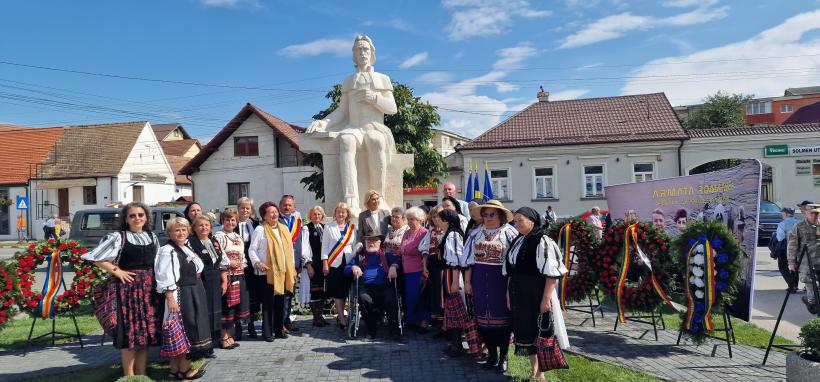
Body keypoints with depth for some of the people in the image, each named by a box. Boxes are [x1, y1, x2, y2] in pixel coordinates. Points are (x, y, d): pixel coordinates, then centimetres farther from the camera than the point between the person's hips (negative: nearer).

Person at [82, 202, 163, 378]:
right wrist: (116, 271, -10)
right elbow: (96, 258, -8)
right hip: (128, 287, -5)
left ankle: (141, 373, 19)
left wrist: (158, 281, 8)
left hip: (149, 288, 5)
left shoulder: (152, 237, 11)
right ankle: (129, 375, 10)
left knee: (146, 330, 8)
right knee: (130, 332, -2)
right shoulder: (118, 237, -5)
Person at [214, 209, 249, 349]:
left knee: (237, 304, 9)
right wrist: (230, 263, -16)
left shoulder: (238, 237, 19)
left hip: (239, 275, 7)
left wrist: (241, 264, 6)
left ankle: (230, 336, 21)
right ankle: (224, 337, 3)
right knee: (226, 305, -5)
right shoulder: (219, 236, -5)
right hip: (226, 274, -7)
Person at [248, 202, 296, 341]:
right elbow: (252, 250, -6)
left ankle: (279, 329, 21)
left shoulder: (284, 229, 12)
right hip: (267, 272, -5)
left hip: (283, 272, 5)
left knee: (280, 302, 10)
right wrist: (257, 263, -22)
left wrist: (292, 269, 13)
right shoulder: (260, 230, -4)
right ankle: (267, 332, 8)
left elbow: (290, 250, 16)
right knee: (268, 303, -1)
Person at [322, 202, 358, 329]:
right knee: (337, 291, -4)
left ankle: (340, 315, 18)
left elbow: (355, 245, 13)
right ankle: (342, 319, 0)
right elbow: (324, 245, 2)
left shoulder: (352, 227, 10)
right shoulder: (329, 227, 3)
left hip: (348, 262, 3)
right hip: (334, 263, -2)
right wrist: (325, 262, -4)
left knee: (345, 290, 4)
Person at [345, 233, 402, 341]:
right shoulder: (360, 255, 27)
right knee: (364, 299, -33)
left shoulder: (386, 254, 25)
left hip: (384, 286, 0)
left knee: (391, 299, -31)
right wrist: (354, 267, -1)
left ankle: (394, 331, -22)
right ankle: (372, 329, -16)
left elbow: (396, 261, 10)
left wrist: (393, 267, -11)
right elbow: (346, 269, 21)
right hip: (366, 286, 0)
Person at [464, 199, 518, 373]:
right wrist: (467, 281, 7)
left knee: (501, 317, 4)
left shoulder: (509, 233, -6)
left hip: (501, 280, -4)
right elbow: (470, 259, 10)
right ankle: (492, 354, 25)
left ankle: (503, 357, 19)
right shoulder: (476, 234, 7)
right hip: (480, 281, 4)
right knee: (482, 317, 9)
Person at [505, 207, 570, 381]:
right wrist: (509, 293, 13)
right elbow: (511, 270, 16)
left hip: (537, 294, -7)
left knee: (539, 331, 0)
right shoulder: (517, 242, 10)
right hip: (519, 294, 7)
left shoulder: (542, 241, -13)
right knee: (525, 330, 14)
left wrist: (546, 298, -20)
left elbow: (552, 273, -17)